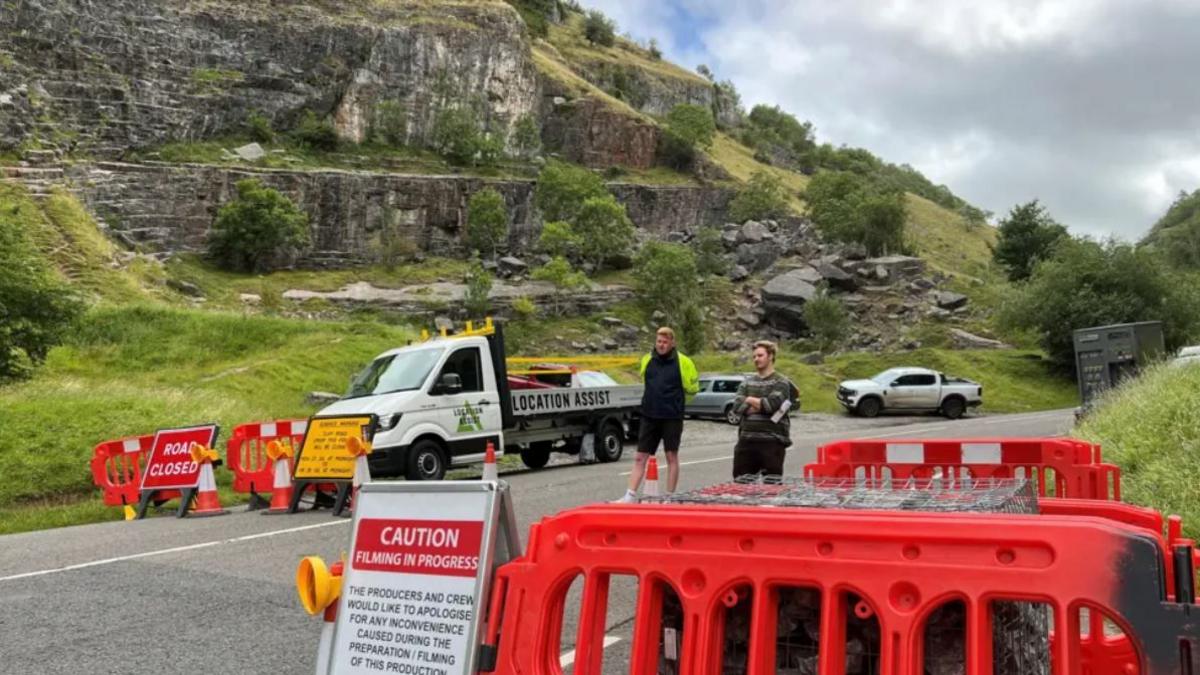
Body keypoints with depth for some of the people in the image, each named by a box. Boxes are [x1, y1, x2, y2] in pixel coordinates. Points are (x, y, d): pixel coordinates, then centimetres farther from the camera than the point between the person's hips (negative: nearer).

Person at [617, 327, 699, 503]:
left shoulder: (682, 362, -5)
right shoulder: (647, 360, 6)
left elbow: (692, 388, 6)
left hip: (672, 417, -3)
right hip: (649, 416, 3)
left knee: (672, 457, 5)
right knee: (640, 457, 3)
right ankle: (630, 496, 5)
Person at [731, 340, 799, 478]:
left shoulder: (781, 382, 0)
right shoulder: (748, 382, 16)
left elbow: (771, 404, -16)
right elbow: (737, 405, 0)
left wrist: (750, 400, 0)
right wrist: (762, 406, -11)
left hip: (772, 441, -5)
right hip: (746, 440, 5)